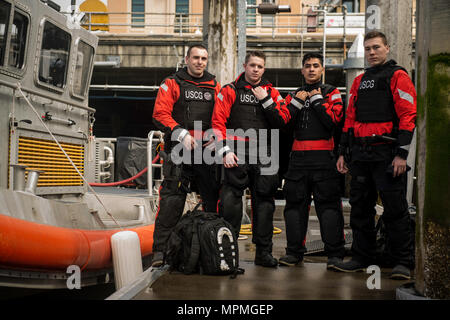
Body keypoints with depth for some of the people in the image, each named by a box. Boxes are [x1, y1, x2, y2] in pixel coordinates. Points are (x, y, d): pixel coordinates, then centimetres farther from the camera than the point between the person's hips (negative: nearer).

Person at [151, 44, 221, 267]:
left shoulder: (214, 86, 17)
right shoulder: (172, 84, 7)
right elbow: (160, 114, -2)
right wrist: (182, 134, -13)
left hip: (208, 149, 4)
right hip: (179, 150, -3)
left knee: (213, 199, 7)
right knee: (172, 199, -9)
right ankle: (160, 249, -4)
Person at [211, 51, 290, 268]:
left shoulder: (271, 92, 13)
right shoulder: (230, 91, 6)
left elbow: (283, 121, 3)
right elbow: (218, 121, -2)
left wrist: (266, 101, -6)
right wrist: (225, 150, -12)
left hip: (263, 156, 3)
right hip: (236, 156, -3)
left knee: (264, 204, 6)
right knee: (230, 203, -6)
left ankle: (263, 252, 16)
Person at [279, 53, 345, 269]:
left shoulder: (331, 93, 8)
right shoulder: (294, 95, 18)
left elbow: (334, 120, -10)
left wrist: (317, 100, -6)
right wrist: (297, 103, -2)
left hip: (323, 158, -4)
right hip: (298, 158, 4)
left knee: (328, 204, -4)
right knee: (295, 204, 6)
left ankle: (335, 253, 2)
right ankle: (294, 251, 15)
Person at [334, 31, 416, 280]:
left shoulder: (397, 76, -1)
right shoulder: (359, 81, 20)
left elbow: (408, 116, -9)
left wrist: (401, 154, -16)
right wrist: (343, 152, 15)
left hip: (386, 154, -6)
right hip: (360, 155, 7)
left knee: (395, 209, -4)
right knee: (360, 208, 10)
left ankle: (403, 262, 6)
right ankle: (362, 257, 21)